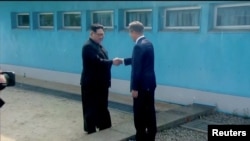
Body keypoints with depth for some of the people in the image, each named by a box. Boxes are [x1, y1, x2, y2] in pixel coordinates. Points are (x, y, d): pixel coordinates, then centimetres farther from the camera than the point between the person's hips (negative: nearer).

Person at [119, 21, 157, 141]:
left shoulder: (139, 46, -19)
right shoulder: (148, 43, 11)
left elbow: (137, 69, -22)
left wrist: (135, 88, -18)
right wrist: (123, 60, 33)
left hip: (142, 85, -10)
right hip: (150, 83, 10)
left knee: (139, 113, 1)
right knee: (149, 111, 15)